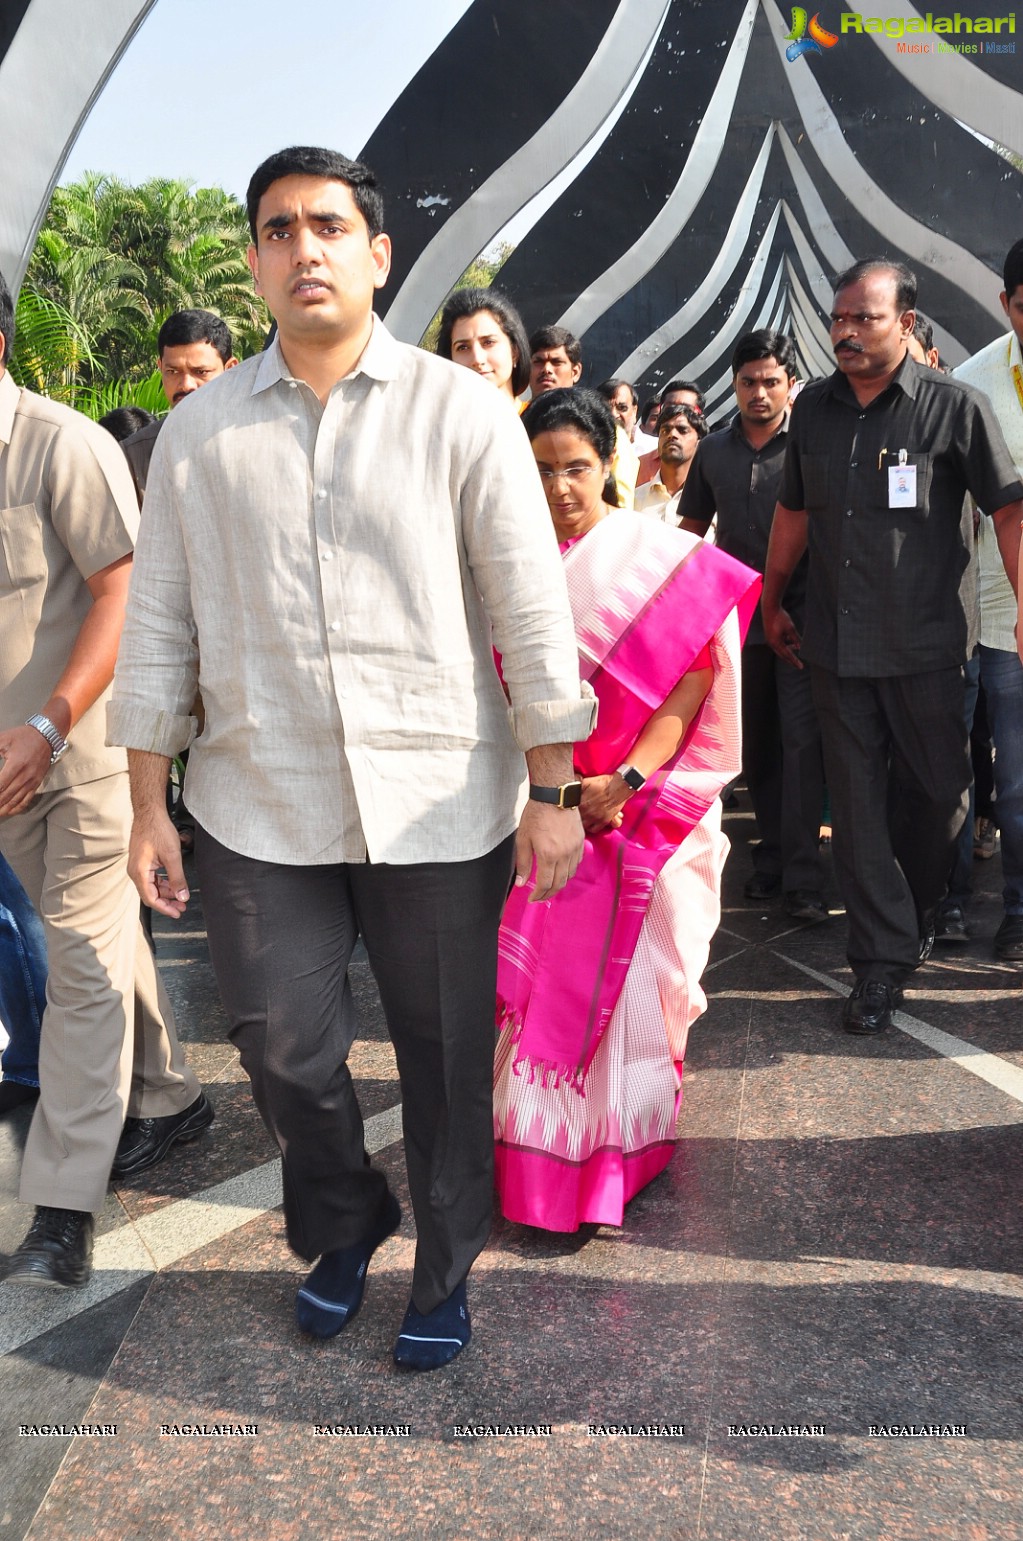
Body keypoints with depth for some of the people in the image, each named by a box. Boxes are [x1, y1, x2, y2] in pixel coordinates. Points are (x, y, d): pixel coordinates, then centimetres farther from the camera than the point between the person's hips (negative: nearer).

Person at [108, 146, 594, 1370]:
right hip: (260, 808, 2)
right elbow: (158, 627, 8)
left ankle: (444, 1269, 35)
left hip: (439, 803, -1)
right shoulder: (198, 431, 6)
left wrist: (554, 794, -4)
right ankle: (344, 1224, 40)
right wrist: (147, 808, 5)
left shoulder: (461, 413, -1)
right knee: (284, 1051, 9)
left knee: (447, 1057, 10)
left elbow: (534, 614, -2)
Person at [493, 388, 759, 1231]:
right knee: (541, 973, 1)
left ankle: (621, 1149, 18)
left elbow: (693, 679, -7)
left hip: (643, 807, -2)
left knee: (626, 975, 2)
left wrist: (627, 780, -16)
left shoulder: (668, 558, -2)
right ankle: (546, 1152, 15)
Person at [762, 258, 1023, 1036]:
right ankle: (884, 959, 10)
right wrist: (773, 602, 22)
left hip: (924, 642, -3)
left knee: (937, 790, 9)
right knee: (857, 801, 3)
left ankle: (918, 915, 35)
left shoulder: (955, 405, -6)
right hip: (836, 642, 3)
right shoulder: (814, 407, 8)